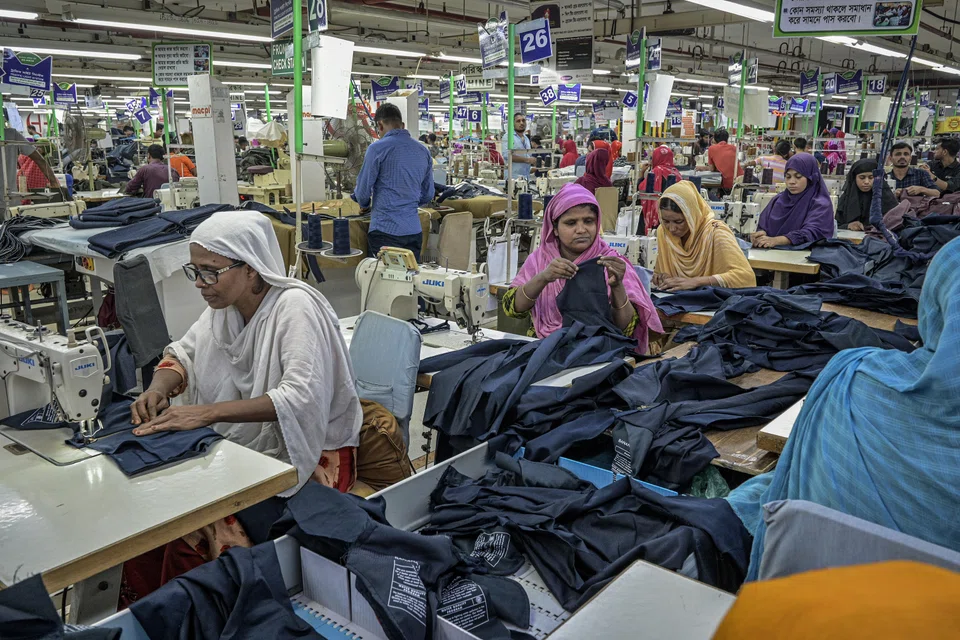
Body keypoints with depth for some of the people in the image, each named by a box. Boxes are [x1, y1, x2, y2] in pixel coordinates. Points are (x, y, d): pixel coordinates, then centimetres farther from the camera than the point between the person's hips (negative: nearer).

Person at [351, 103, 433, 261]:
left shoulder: (377, 148, -7)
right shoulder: (423, 151, 10)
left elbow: (364, 188, -3)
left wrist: (364, 205, 18)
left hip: (385, 229, -5)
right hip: (414, 230, 5)